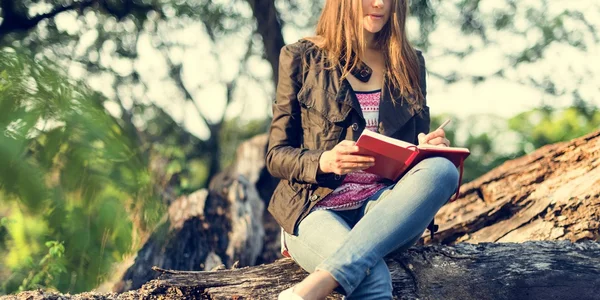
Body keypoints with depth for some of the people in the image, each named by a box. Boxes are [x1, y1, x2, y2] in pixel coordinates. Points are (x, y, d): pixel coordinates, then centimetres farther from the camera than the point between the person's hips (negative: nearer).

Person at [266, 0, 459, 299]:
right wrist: (323, 162, -17)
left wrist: (431, 147, -4)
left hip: (386, 207, 5)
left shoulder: (408, 63, 16)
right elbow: (276, 156, 4)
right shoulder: (302, 59, 6)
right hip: (318, 209, -5)